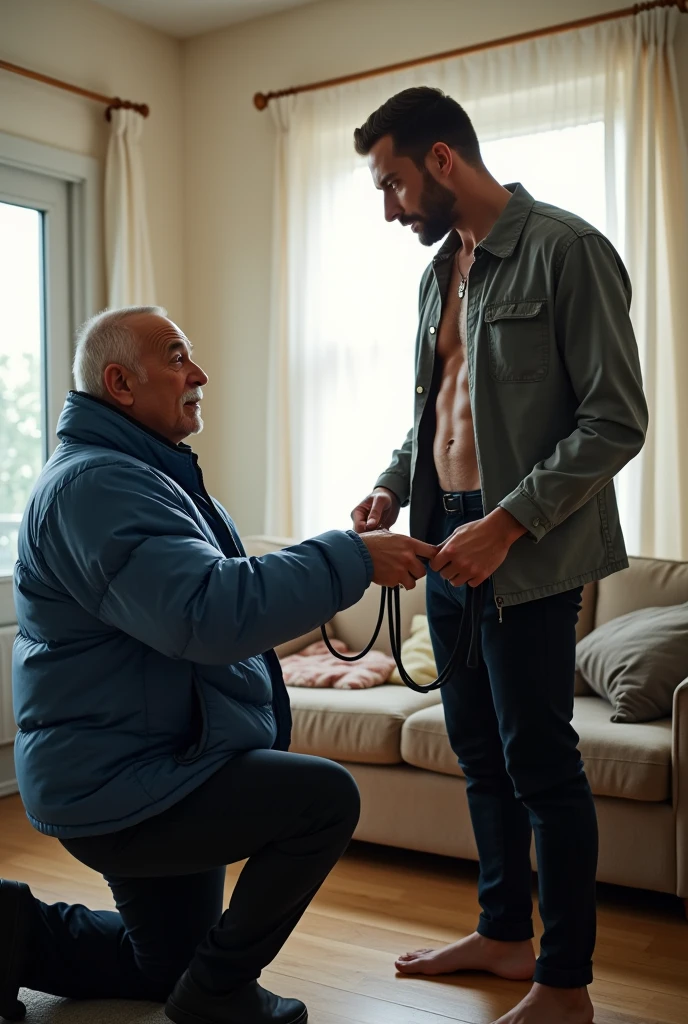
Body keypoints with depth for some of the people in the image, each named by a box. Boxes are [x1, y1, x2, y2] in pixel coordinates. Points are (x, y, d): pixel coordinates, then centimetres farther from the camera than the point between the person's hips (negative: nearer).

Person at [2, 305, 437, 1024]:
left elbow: (204, 591, 19)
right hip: (119, 787, -11)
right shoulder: (95, 484, -23)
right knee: (324, 798, -18)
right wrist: (354, 559, -29)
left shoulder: (137, 474, 14)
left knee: (167, 965, 23)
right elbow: (214, 614, -36)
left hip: (139, 770, 11)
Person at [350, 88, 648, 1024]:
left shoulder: (565, 251, -10)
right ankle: (504, 933, 32)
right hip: (448, 542, 8)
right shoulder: (439, 271, 16)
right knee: (480, 750, 15)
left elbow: (616, 421, -15)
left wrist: (508, 524, -21)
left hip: (526, 553, -8)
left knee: (539, 762, -1)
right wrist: (393, 488, 6)